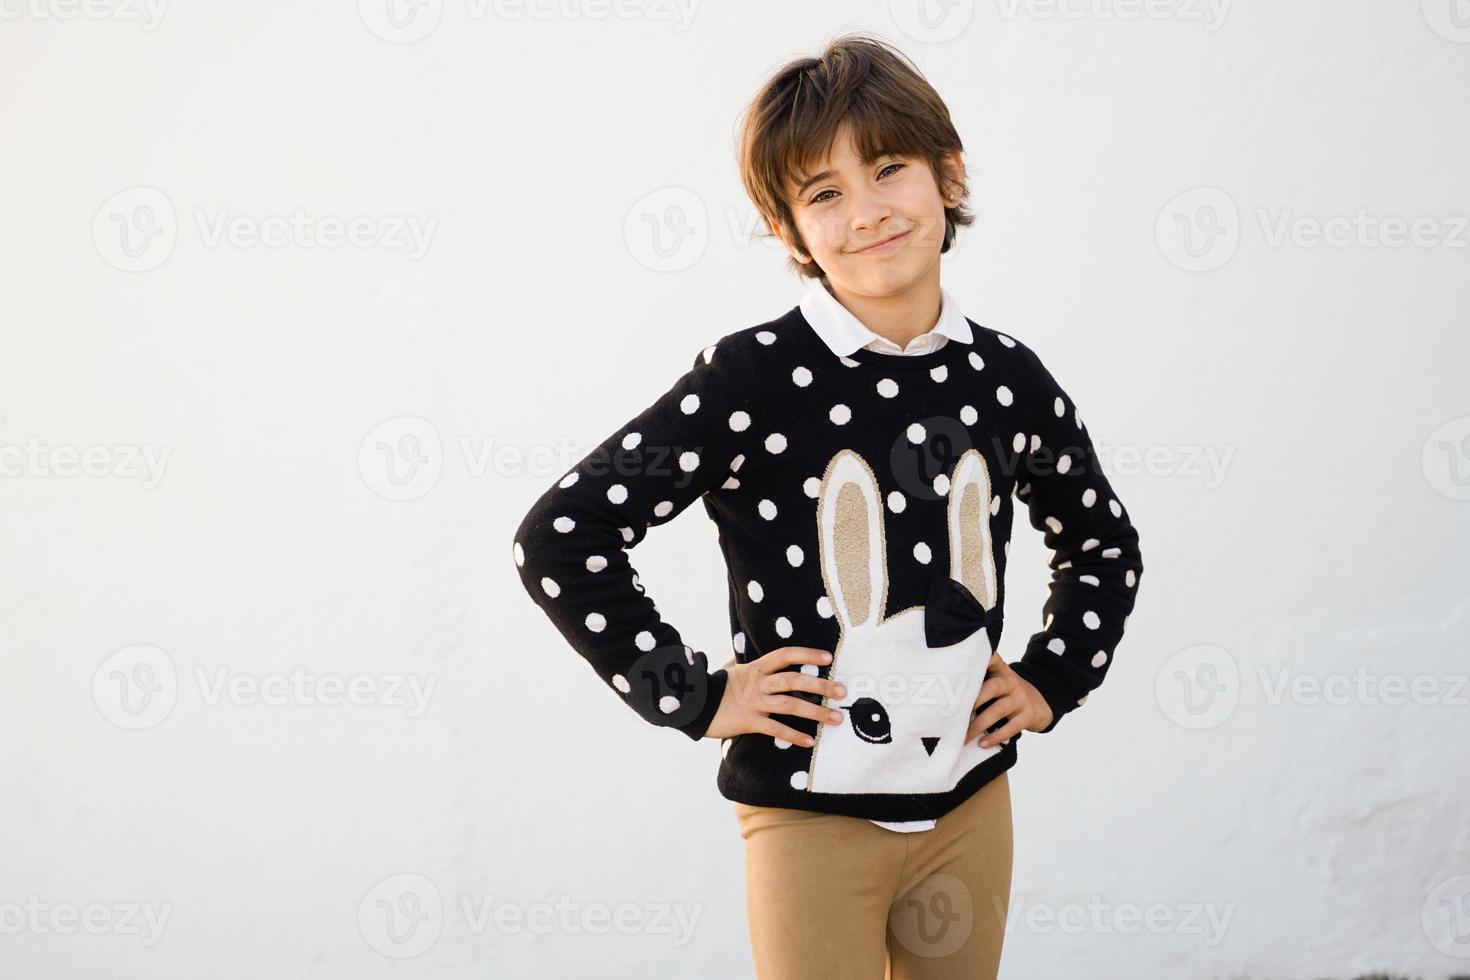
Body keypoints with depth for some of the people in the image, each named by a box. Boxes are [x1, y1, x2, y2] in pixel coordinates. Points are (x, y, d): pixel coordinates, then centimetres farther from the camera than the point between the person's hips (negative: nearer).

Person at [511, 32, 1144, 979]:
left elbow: (1105, 544, 20)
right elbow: (559, 536, -14)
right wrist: (694, 696, -13)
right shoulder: (754, 378, -13)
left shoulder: (1008, 381, 1)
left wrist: (1053, 679, 7)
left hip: (971, 803, 4)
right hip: (811, 812, -4)